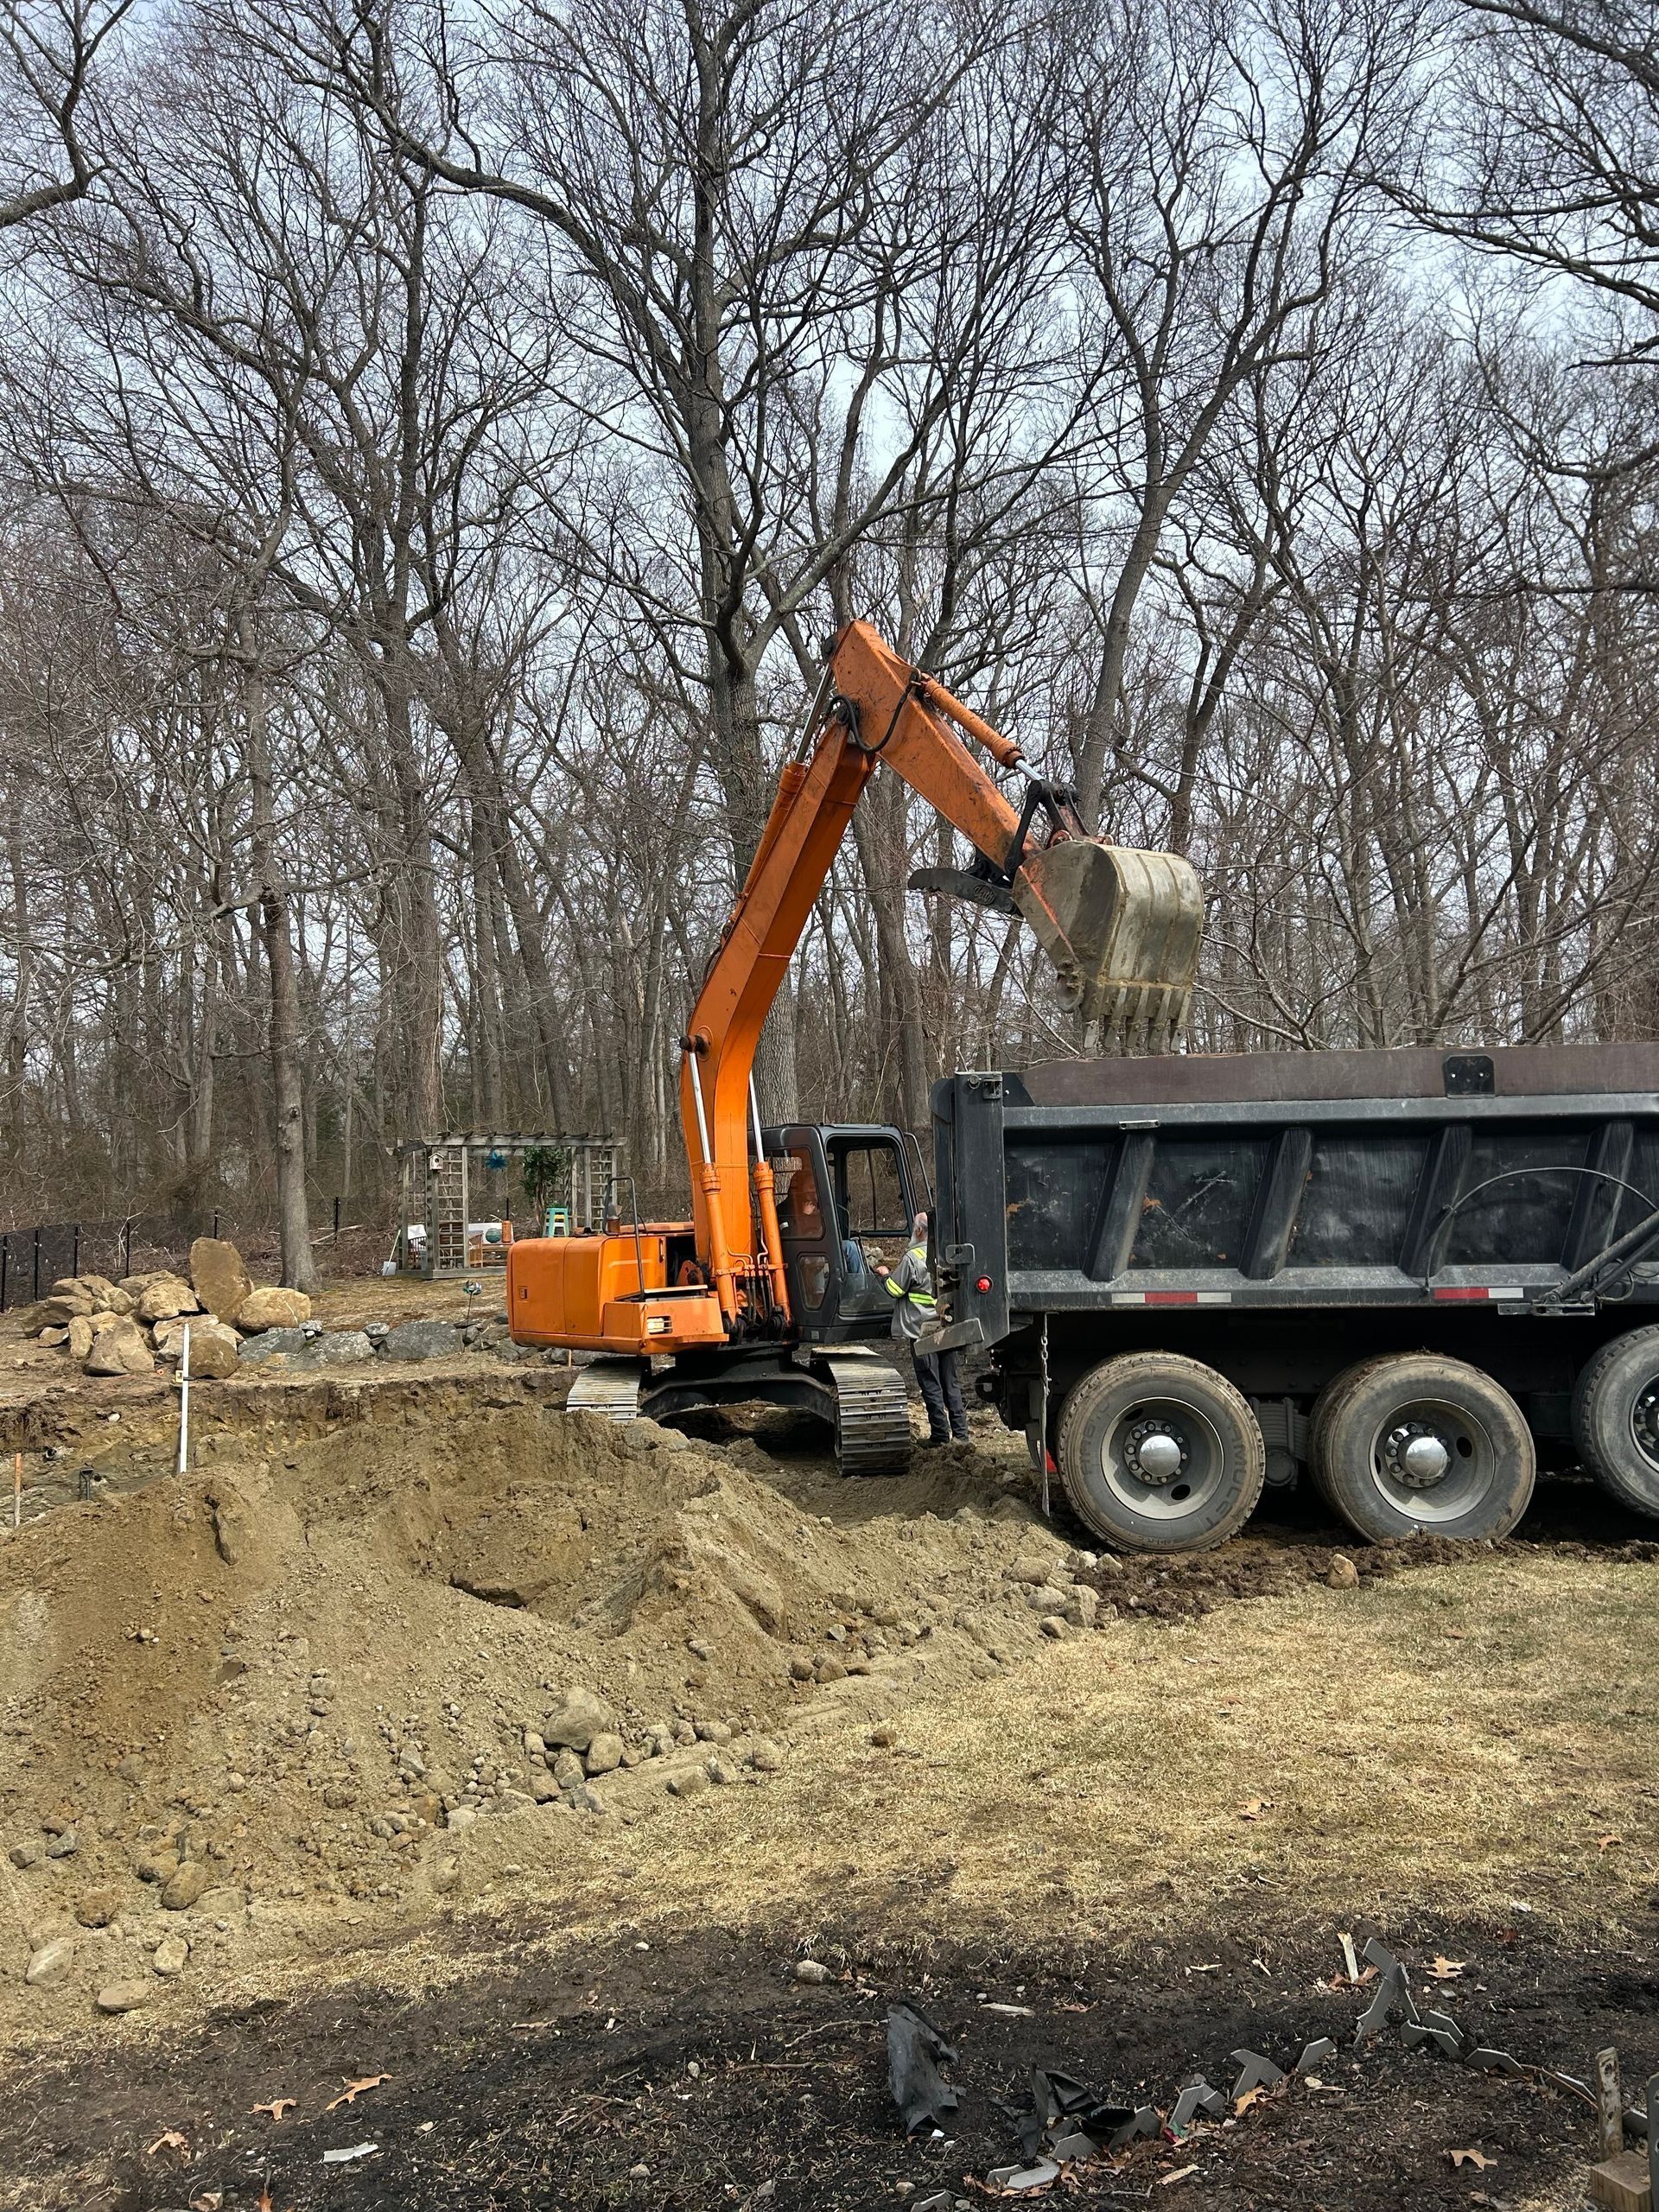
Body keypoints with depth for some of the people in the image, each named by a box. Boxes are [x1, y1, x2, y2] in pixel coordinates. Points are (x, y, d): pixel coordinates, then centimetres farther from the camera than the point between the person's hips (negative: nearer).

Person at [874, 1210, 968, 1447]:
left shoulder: (913, 1258, -13)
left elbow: (895, 1290, -10)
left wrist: (886, 1274, 11)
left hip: (922, 1330, -6)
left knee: (931, 1385, 0)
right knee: (951, 1383, 12)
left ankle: (940, 1435, 2)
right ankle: (960, 1433, 13)